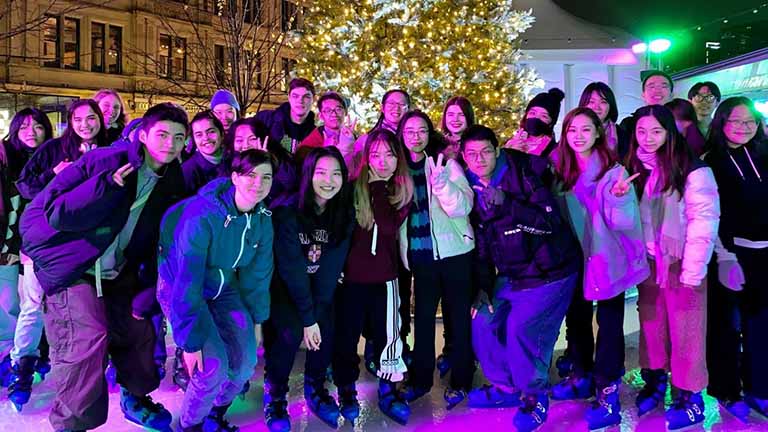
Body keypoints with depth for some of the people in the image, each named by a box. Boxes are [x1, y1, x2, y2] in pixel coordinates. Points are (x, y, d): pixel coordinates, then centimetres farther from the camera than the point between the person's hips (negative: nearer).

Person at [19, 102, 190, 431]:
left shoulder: (172, 184, -3)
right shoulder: (104, 161, -19)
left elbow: (159, 244, 3)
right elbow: (53, 212, -22)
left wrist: (146, 296, -1)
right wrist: (108, 184, -34)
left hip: (118, 275, 6)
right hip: (71, 271, -6)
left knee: (139, 331, 9)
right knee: (88, 339, -17)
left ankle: (135, 399, 37)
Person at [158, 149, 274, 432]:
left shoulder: (263, 219, -10)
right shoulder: (202, 214, -30)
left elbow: (259, 272, 1)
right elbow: (187, 279, -30)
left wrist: (257, 318, 5)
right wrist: (191, 339, -29)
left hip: (223, 288, 6)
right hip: (179, 287, -6)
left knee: (246, 361, -4)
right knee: (214, 365, -18)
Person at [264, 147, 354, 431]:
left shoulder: (344, 214, -11)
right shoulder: (288, 210, -23)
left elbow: (331, 268, -14)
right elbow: (291, 269, -24)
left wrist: (317, 314, -21)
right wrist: (307, 318, -26)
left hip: (320, 287, 3)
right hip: (284, 285, -3)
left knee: (326, 333, -16)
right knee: (291, 332, -24)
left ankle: (315, 388, 12)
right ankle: (275, 395, 1)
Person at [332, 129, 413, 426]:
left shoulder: (403, 190, -3)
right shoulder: (352, 187, -8)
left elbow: (388, 227, -18)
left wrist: (379, 186, -17)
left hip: (384, 276, 1)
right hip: (351, 275, -1)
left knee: (386, 334, 10)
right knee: (346, 335, 10)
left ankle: (387, 392, 28)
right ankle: (346, 391, 29)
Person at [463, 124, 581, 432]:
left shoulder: (523, 173, -17)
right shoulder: (473, 188, 2)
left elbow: (551, 220, -26)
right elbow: (481, 241, 9)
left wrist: (507, 204, -35)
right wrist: (483, 286, 3)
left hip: (548, 272, -7)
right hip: (510, 276, 7)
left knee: (522, 330, -18)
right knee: (483, 323, 4)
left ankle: (535, 399, 6)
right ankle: (506, 388, 26)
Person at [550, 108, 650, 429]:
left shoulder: (613, 170, -11)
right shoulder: (560, 171, 3)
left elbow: (624, 222, -16)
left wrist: (618, 197, -34)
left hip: (608, 259, -5)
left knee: (609, 324, 0)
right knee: (576, 319, 16)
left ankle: (608, 391, 10)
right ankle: (582, 377, 33)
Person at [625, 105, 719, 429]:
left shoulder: (691, 168, -11)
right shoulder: (634, 168, 7)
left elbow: (704, 220, -15)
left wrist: (692, 270, -18)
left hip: (682, 264, -5)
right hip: (649, 264, 5)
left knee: (686, 330, 1)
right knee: (651, 325, 13)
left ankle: (690, 397, 15)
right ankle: (654, 381, 29)